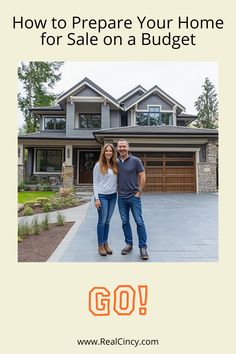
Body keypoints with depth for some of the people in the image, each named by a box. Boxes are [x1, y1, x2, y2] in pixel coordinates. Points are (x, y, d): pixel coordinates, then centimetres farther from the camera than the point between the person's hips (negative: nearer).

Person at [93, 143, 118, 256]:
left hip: (112, 196, 4)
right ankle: (100, 245, 13)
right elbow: (95, 183, -5)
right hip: (102, 196, -4)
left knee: (107, 221, 11)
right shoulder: (99, 165, -4)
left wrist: (118, 193, 5)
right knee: (102, 221, 1)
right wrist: (96, 198, -10)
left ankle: (106, 243, 23)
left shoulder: (115, 165, 9)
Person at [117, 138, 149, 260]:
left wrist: (139, 192, -7)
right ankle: (129, 244, 25)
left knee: (139, 222, -1)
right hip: (121, 197, 4)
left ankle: (143, 247, 10)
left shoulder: (135, 160, -5)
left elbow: (142, 176, -4)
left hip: (134, 196, -4)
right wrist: (118, 191, 6)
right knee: (125, 222, 11)